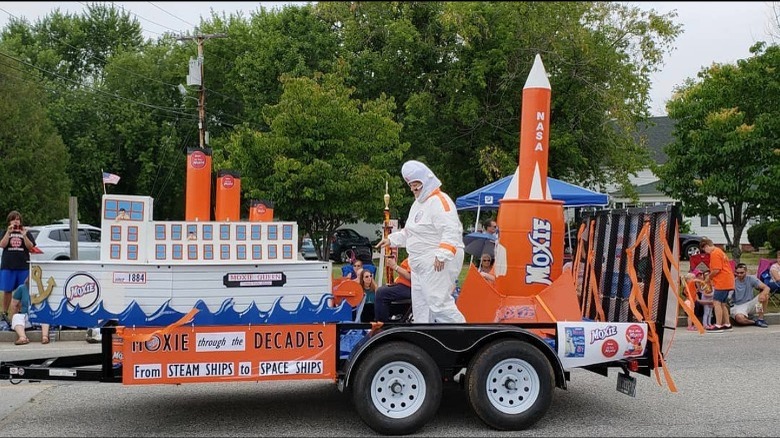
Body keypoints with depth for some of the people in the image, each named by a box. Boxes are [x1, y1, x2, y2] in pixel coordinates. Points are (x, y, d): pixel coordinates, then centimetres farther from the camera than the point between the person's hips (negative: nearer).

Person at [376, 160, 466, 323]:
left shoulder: (440, 201, -13)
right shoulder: (418, 203, 20)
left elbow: (452, 230, -23)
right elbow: (410, 232, 32)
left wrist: (442, 254, -30)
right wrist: (391, 239, 24)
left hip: (438, 264, -11)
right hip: (420, 264, 11)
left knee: (439, 303, -17)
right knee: (420, 305, 13)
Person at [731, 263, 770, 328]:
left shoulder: (751, 279, 0)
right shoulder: (733, 281, -4)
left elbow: (766, 288, -11)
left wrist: (763, 294, -31)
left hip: (750, 304, 3)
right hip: (738, 306, -3)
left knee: (765, 295, -22)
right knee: (739, 318, -38)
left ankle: (760, 319, -13)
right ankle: (755, 322, -6)